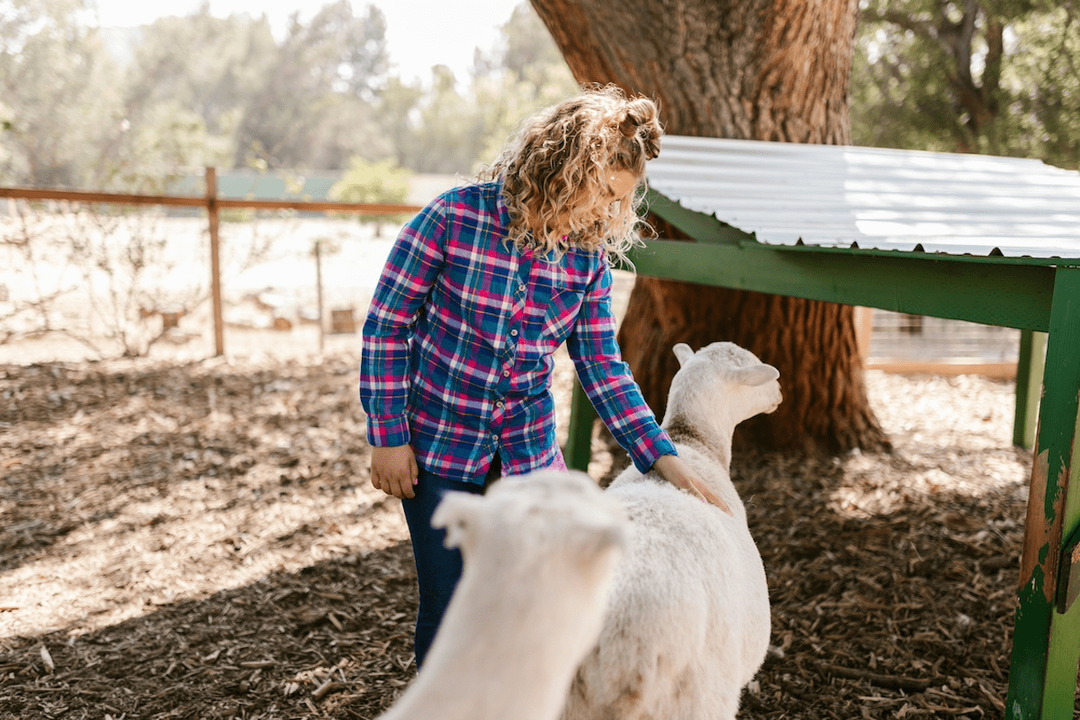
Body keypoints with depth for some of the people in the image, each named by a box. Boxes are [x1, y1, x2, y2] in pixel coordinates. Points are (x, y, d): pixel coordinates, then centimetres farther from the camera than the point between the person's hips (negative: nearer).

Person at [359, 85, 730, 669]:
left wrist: (662, 457, -8)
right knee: (448, 609, 4)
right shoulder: (454, 218, -17)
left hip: (529, 451, 4)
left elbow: (602, 366, 0)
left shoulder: (588, 256, -4)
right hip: (440, 450, -3)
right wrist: (388, 435, -10)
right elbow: (387, 325, -10)